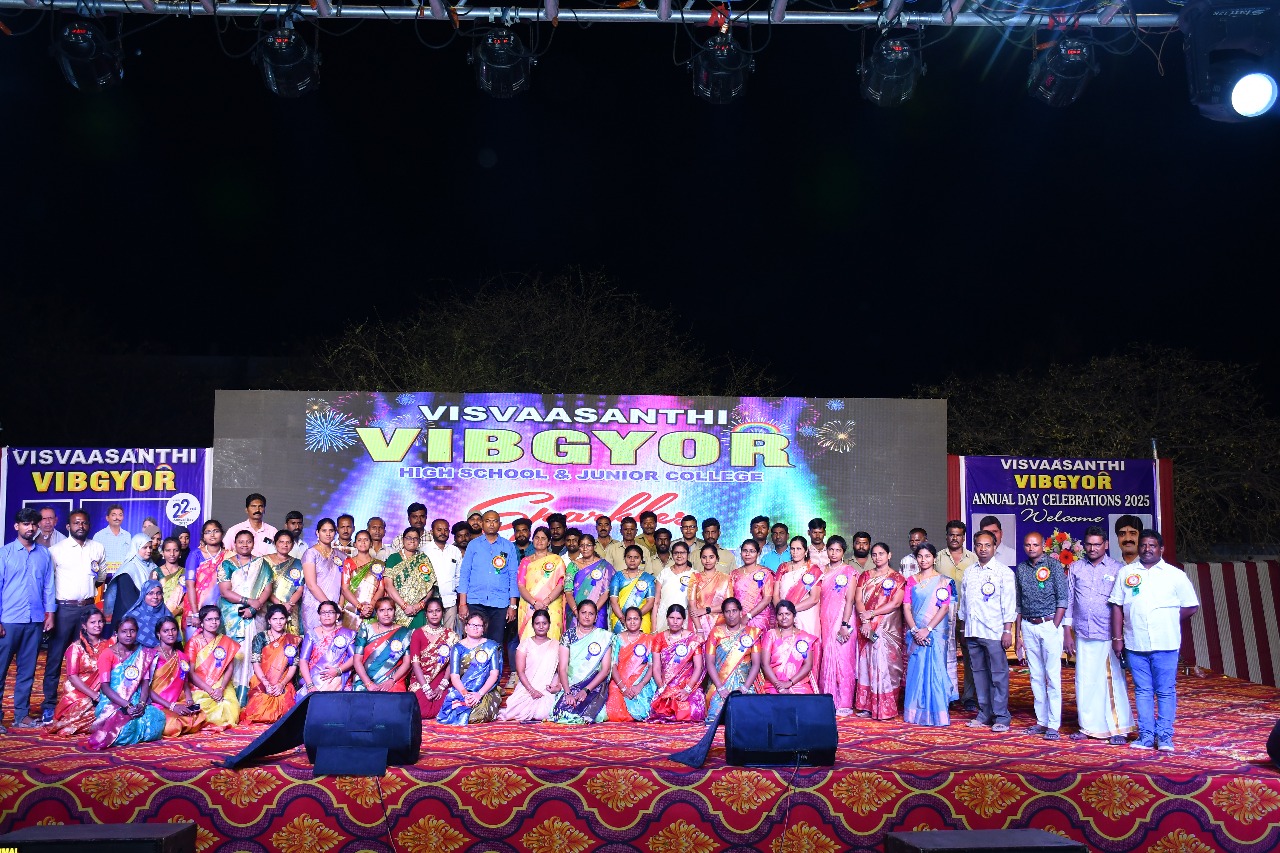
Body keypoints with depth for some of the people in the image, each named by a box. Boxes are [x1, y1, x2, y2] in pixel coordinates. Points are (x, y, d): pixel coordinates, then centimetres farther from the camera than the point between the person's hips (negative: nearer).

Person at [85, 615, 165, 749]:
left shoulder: (143, 654, 12)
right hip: (112, 703, -5)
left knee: (157, 718, -29)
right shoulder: (107, 654, 0)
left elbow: (145, 683, 5)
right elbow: (104, 686, -9)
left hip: (135, 704, 5)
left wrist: (141, 704, -16)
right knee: (126, 723, -38)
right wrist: (126, 705, -21)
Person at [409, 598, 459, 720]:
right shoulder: (418, 634, 3)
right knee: (422, 711, -26)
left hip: (441, 681, 1)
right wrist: (426, 688, -16)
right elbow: (415, 663, -5)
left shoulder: (451, 635, 7)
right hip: (420, 681, -1)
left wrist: (442, 687, -13)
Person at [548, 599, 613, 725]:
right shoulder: (568, 635, 6)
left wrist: (586, 690, -14)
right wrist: (568, 693, -17)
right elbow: (563, 668, -1)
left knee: (584, 714, -29)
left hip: (595, 686, -1)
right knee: (561, 710, -28)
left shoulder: (603, 636, 3)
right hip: (571, 686, 1)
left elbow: (605, 670, -3)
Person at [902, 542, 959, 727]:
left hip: (936, 633, -3)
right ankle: (916, 713, 11)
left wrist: (927, 630, -15)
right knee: (915, 672, 4)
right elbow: (906, 607, 5)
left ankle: (937, 714, 2)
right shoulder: (911, 581, 11)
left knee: (935, 671, -5)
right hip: (915, 634, 3)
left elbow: (945, 608, -8)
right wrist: (914, 630, -9)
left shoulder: (943, 581, 1)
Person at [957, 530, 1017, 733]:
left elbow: (1009, 603, -5)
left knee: (999, 675, -2)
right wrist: (963, 628, 15)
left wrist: (1007, 630, -11)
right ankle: (985, 714, 18)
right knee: (979, 673, 9)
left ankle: (1001, 717, 4)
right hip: (972, 632, 5)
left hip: (994, 632, -5)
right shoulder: (969, 572, 13)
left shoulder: (1003, 571, -2)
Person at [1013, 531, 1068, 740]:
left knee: (1053, 676, -5)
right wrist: (1017, 635, 12)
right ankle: (1041, 721, 14)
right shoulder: (1020, 569, 11)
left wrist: (1054, 627, -11)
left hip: (1049, 624, -4)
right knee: (1036, 676, 7)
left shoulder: (1054, 565, -1)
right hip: (1028, 627, 4)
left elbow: (1063, 599, -4)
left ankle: (1054, 724, -2)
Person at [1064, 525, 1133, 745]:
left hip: (1109, 635, -3)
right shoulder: (1075, 568, 9)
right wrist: (1067, 633, 7)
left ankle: (1118, 729, 7)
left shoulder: (1116, 569, 2)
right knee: (1084, 681, 5)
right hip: (1083, 635, 3)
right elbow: (1068, 601, 11)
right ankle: (1087, 726, 16)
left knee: (1113, 681, -1)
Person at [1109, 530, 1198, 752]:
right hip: (1135, 644, 2)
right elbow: (1117, 606, 8)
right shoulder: (1126, 573, 9)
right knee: (1142, 691, 7)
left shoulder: (1175, 575, 4)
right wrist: (1117, 637, 3)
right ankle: (1146, 736, 11)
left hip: (1165, 644, -2)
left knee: (1166, 691, 1)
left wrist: (1167, 622, 3)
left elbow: (1191, 607, 7)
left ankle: (1165, 737, 9)